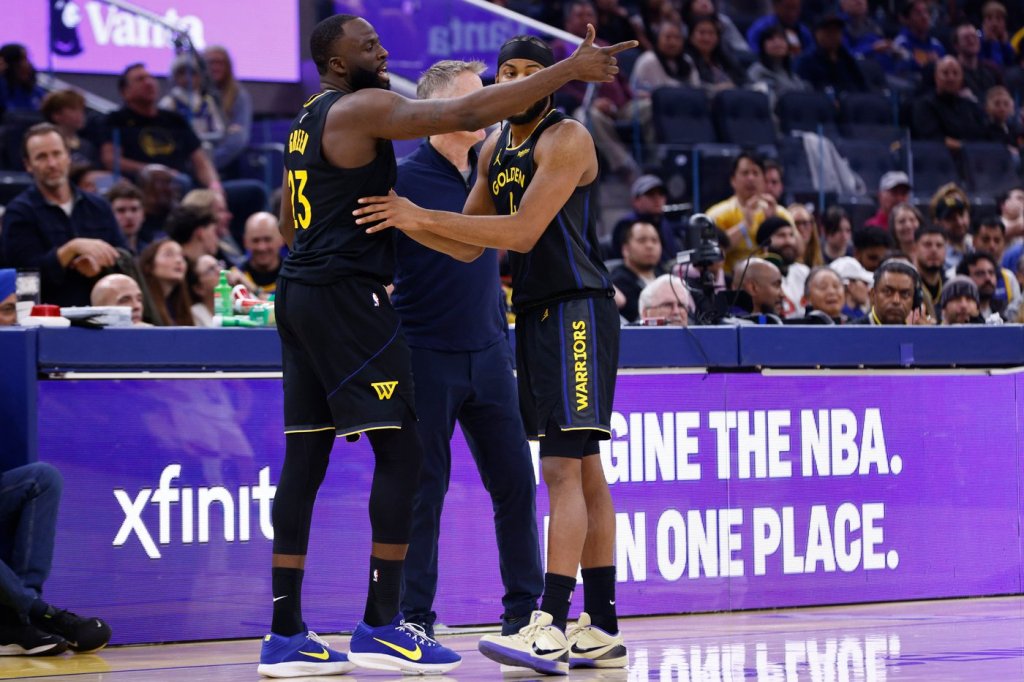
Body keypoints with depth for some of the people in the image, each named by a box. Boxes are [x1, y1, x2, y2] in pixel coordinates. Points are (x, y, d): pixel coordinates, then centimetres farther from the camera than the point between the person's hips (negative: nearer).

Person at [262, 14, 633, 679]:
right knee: (401, 450, -7)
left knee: (306, 457, 6)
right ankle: (381, 625, -8)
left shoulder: (307, 122, 20)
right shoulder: (363, 108, -9)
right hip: (347, 293, -10)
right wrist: (569, 70, -17)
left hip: (300, 292, 10)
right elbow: (467, 112, -19)